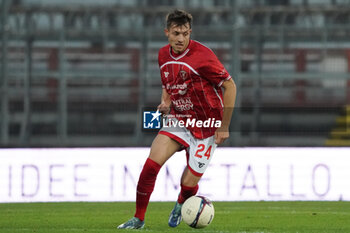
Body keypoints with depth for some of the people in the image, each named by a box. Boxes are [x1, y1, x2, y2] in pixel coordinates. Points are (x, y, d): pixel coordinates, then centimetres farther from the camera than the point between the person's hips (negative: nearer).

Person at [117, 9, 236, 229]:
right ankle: (138, 218, -2)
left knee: (188, 184, -4)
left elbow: (230, 86, -13)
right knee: (151, 164, -16)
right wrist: (165, 102, -2)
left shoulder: (202, 55, -19)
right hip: (178, 121, 5)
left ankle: (181, 205, 35)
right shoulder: (164, 55, 2)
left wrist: (224, 127, -14)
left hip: (205, 127, -5)